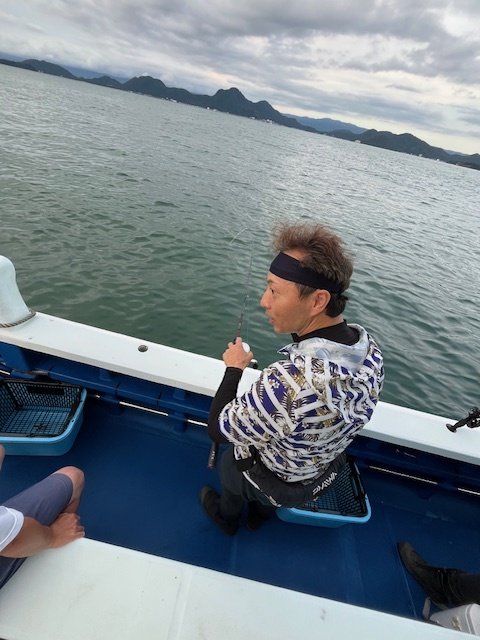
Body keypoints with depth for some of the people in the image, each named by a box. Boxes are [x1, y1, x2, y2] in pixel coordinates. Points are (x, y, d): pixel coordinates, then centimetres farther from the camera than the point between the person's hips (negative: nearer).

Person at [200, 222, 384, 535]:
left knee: (229, 461, 28)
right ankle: (260, 513, 66)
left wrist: (234, 368, -16)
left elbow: (218, 429, -30)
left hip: (281, 485, -5)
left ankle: (227, 518, 61)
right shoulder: (370, 347, -23)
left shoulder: (289, 382, -48)